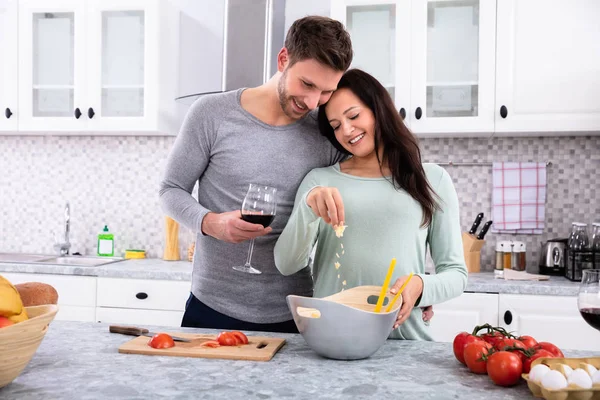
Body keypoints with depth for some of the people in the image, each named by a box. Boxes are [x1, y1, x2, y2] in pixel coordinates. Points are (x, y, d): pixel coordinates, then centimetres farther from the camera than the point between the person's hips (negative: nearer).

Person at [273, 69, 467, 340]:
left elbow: (455, 272, 9)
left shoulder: (433, 180, 10)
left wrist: (420, 286, -12)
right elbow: (286, 265, 2)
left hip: (403, 336, 0)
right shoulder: (319, 180, 11)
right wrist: (308, 208, -15)